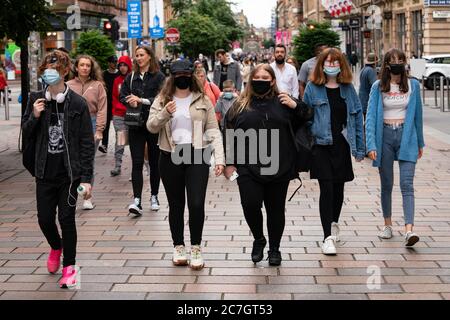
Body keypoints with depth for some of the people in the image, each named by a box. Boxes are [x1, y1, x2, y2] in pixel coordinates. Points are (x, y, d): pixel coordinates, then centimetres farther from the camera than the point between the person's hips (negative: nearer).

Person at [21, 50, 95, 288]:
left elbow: (87, 143, -5)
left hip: (69, 172, -3)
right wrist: (34, 117, -11)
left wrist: (86, 178, -9)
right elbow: (26, 135, 10)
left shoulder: (77, 103, -6)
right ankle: (56, 247, 39)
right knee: (45, 218, 7)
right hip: (45, 171, 3)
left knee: (66, 218, -1)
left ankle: (69, 266, 15)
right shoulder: (36, 100, 2)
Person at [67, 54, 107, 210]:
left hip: (91, 124, -1)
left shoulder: (98, 85, 2)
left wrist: (99, 130, -8)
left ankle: (87, 197, 10)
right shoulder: (69, 86, 5)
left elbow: (102, 109, -1)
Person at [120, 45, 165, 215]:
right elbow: (122, 96, 8)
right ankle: (137, 201, -10)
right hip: (136, 125, 2)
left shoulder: (159, 77, -4)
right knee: (137, 163, -5)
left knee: (154, 162, 10)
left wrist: (141, 100, -18)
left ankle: (154, 196, 24)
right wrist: (131, 102, -11)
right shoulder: (131, 77, 10)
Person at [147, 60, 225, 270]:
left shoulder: (202, 101, 4)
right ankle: (178, 247, 23)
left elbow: (213, 131, 1)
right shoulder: (162, 100, 7)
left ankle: (196, 249, 4)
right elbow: (151, 127, -2)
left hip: (197, 157, -1)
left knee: (197, 204, -10)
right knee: (176, 205, 10)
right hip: (171, 158, 1)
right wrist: (164, 114, -20)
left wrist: (219, 158, -8)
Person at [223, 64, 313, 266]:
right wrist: (229, 163, 1)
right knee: (250, 205, -13)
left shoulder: (282, 103, 8)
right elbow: (229, 136, 7)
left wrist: (296, 106, -7)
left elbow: (306, 121, 11)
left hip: (279, 168, 1)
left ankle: (274, 249, 24)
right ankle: (258, 239, 15)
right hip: (248, 168, -1)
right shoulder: (240, 106, 7)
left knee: (276, 209, 7)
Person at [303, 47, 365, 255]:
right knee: (326, 189, -9)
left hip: (341, 145, 3)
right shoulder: (312, 88, -1)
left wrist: (359, 148, 5)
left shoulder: (348, 88, 6)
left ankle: (333, 223, 37)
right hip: (321, 145, -3)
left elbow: (357, 117, 8)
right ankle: (328, 237, -6)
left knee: (338, 188, 12)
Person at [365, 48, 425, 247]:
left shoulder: (413, 85, 4)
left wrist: (420, 142, 14)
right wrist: (371, 144, -15)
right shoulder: (378, 87, 0)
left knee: (407, 184, -11)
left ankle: (409, 229, -20)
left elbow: (417, 115, 11)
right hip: (385, 136, 0)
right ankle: (388, 225, 23)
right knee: (386, 184, 9)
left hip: (406, 136, 0)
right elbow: (370, 116, -5)